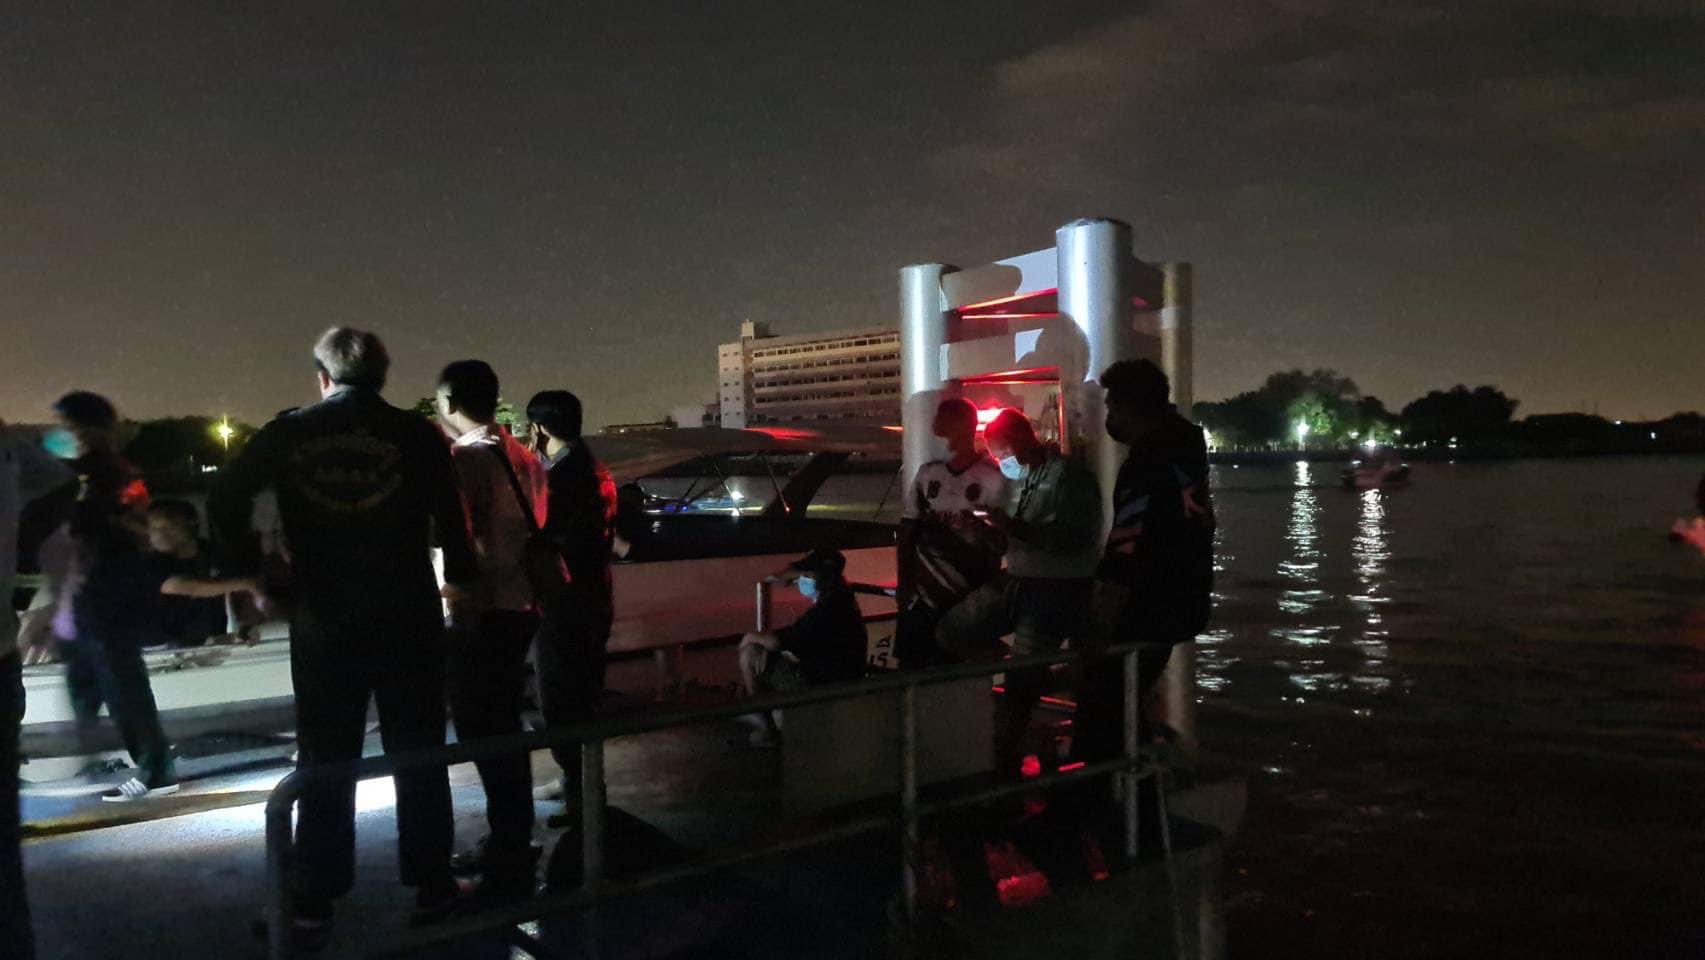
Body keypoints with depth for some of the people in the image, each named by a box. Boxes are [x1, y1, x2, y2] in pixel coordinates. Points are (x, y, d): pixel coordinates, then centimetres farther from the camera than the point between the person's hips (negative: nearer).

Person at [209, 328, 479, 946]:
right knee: (418, 755, 11)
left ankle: (313, 906, 16)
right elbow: (451, 518, -4)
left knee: (324, 764, 11)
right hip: (407, 621, -1)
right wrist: (459, 579, 12)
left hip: (322, 623, 1)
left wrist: (248, 570, 9)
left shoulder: (289, 433, 0)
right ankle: (430, 885, 18)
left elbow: (225, 500, -2)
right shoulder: (416, 435, -4)